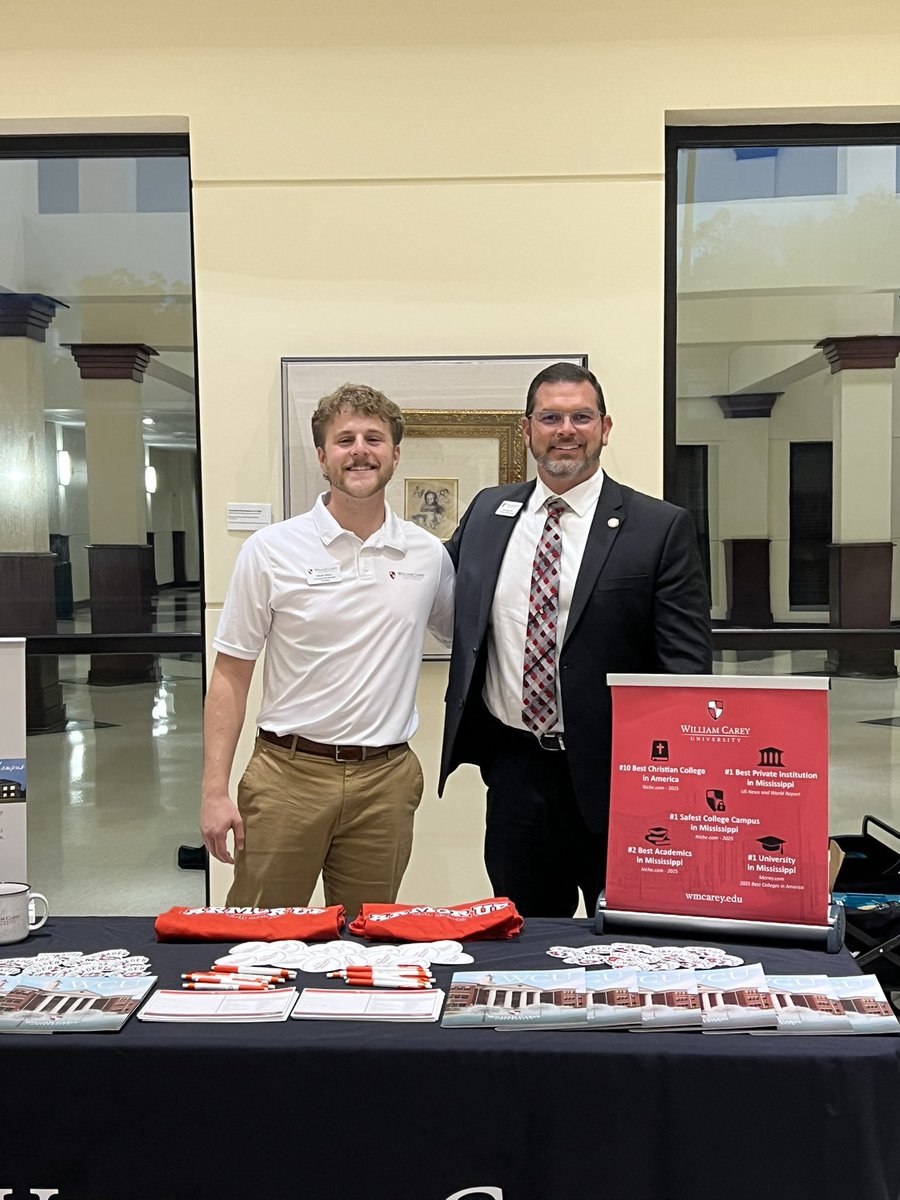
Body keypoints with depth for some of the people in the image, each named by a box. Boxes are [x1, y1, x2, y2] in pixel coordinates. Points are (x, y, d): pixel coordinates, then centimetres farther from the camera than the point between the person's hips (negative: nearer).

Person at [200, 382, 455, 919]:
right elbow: (231, 674, 0)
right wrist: (215, 791, -6)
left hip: (386, 779, 2)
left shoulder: (427, 554, 4)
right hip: (288, 773, -1)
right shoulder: (270, 550, -2)